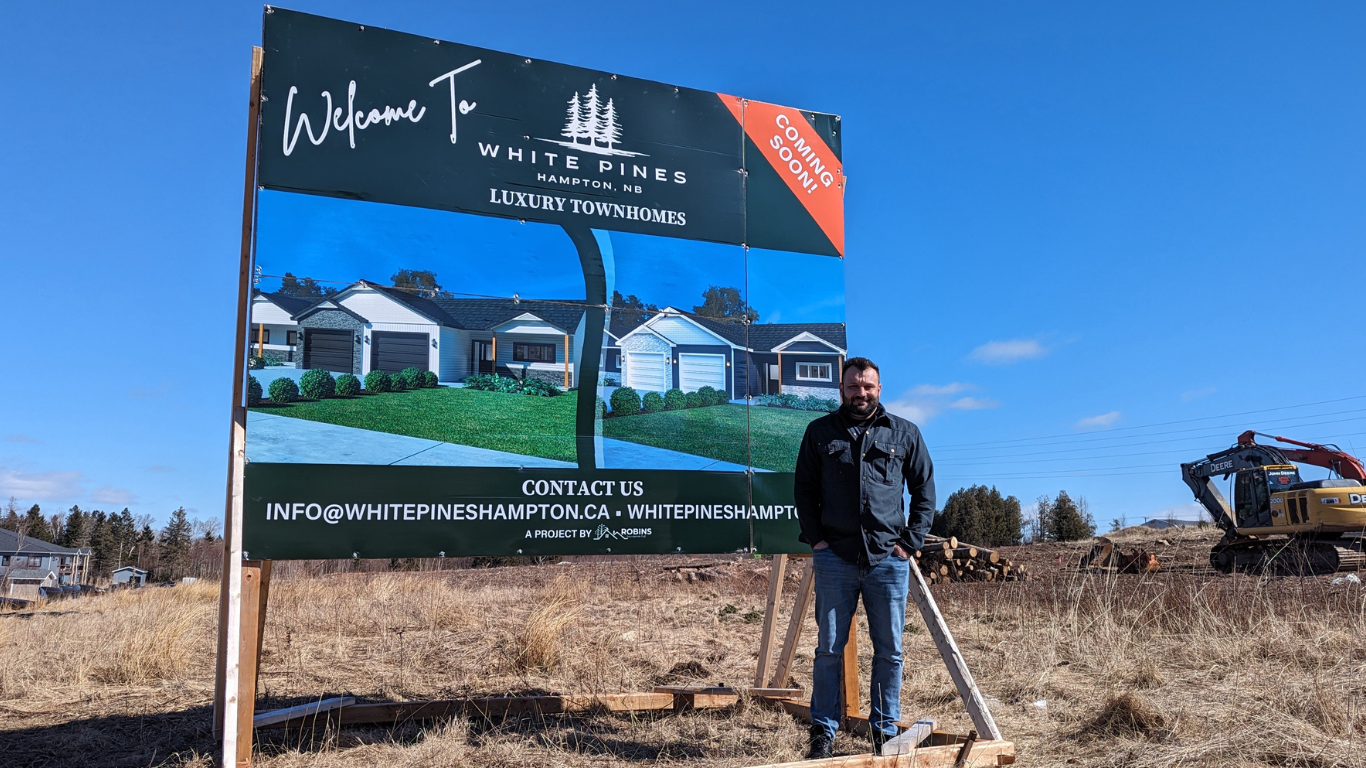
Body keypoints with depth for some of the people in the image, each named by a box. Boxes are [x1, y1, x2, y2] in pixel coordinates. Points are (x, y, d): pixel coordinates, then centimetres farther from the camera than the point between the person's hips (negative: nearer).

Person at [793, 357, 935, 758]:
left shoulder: (904, 433, 8)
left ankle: (885, 731, 20)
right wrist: (816, 539, 0)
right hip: (835, 559, 0)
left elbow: (924, 491, 11)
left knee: (889, 650, 7)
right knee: (829, 649, 4)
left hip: (888, 560, 1)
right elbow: (803, 490, 10)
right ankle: (823, 732, 14)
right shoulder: (820, 432, 7)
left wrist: (910, 541, 1)